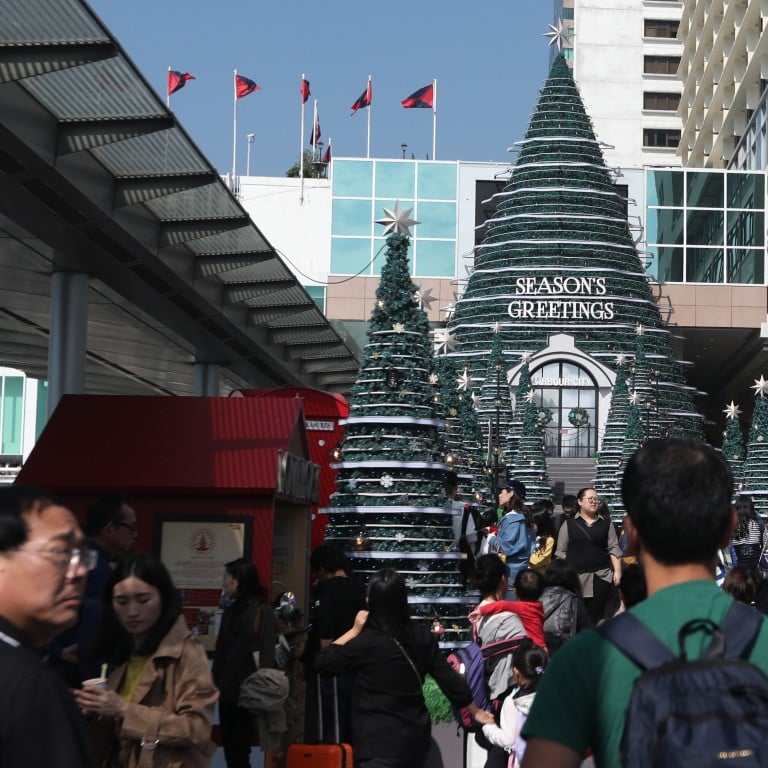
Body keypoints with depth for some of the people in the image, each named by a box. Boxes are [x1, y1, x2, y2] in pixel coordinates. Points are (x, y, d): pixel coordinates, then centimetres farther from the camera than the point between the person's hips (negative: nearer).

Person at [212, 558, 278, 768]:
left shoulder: (262, 611, -8)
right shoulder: (230, 611, 15)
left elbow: (267, 653, -13)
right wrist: (215, 682, 10)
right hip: (228, 690, 7)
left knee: (239, 751, -6)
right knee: (230, 749, 8)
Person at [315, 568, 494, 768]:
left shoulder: (366, 642, -16)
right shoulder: (420, 635, 1)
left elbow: (322, 662, -4)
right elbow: (448, 677, 5)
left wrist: (355, 630, 3)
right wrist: (475, 711, 18)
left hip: (380, 741, -7)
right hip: (415, 735, 7)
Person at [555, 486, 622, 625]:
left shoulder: (606, 523, 10)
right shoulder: (569, 524, 6)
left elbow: (614, 548, 9)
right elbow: (561, 552, 7)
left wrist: (617, 571, 0)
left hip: (602, 576, 1)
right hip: (577, 577, -1)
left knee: (597, 617, -4)